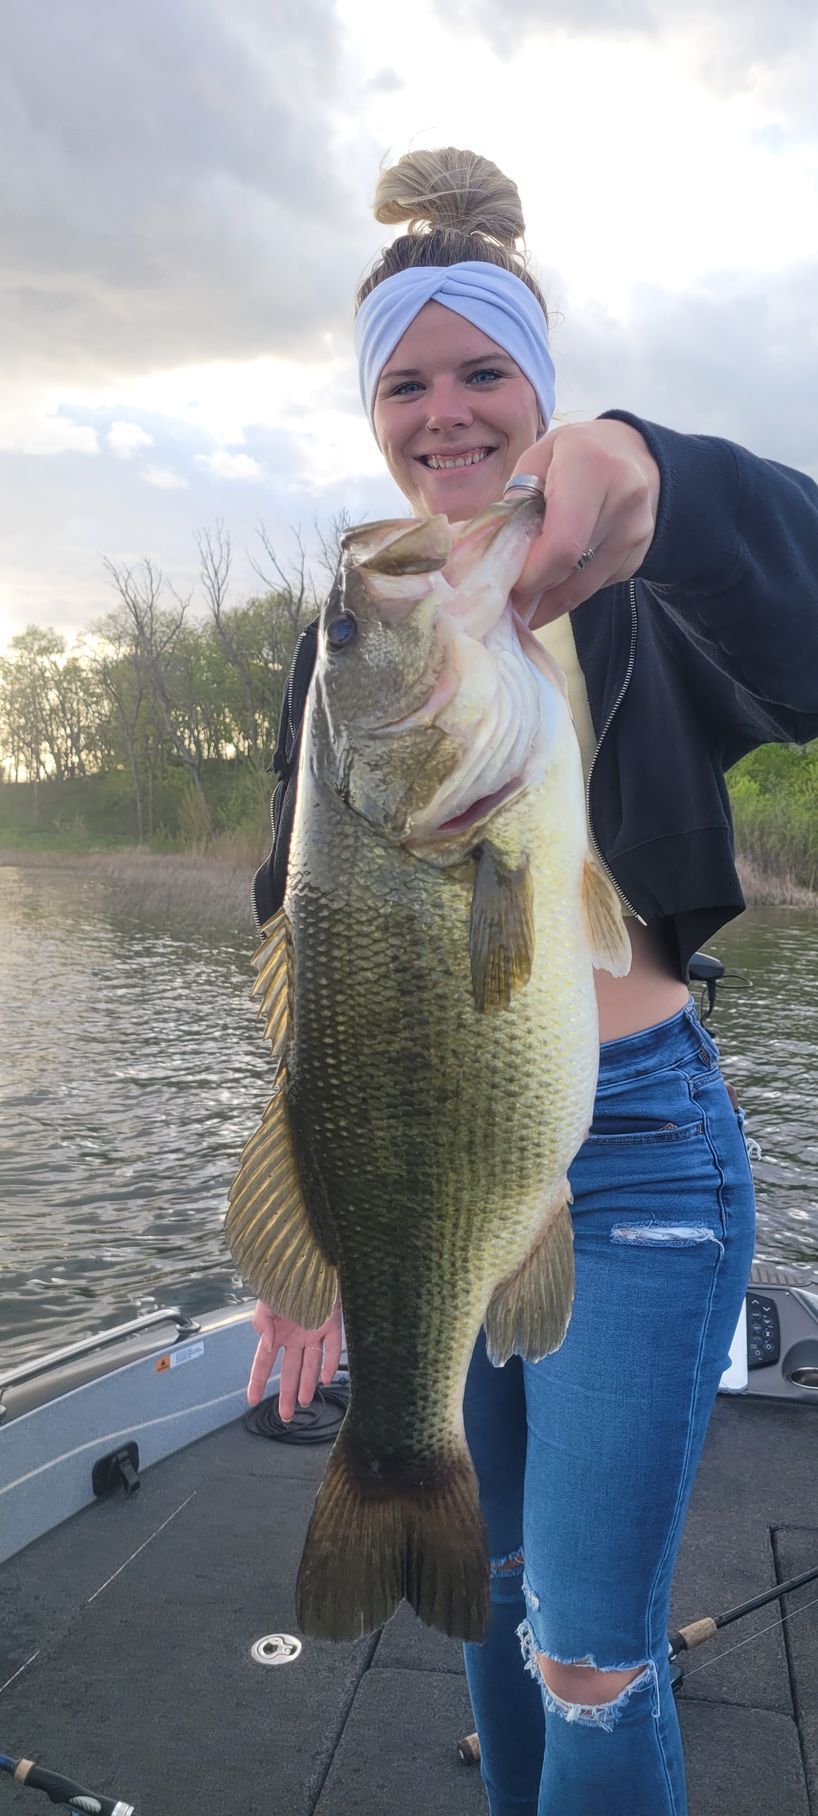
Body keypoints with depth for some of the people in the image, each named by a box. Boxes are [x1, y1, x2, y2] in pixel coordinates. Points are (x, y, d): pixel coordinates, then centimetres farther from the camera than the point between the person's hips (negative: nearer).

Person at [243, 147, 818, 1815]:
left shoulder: (633, 596, -7)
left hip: (631, 1149, -4)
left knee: (593, 1662, 4)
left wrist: (649, 483, -50)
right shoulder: (347, 644, 5)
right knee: (493, 1594, 22)